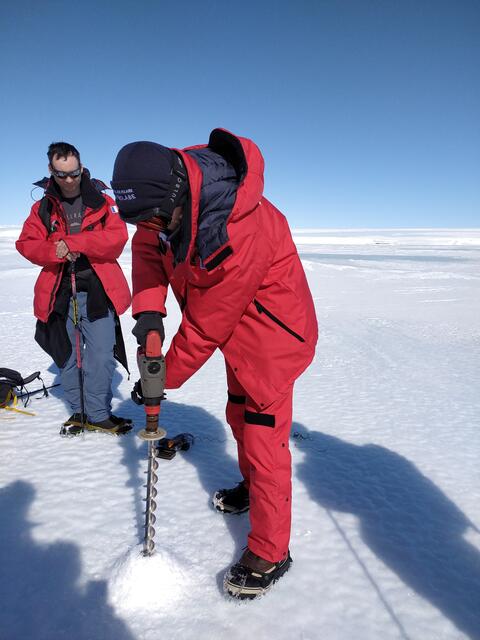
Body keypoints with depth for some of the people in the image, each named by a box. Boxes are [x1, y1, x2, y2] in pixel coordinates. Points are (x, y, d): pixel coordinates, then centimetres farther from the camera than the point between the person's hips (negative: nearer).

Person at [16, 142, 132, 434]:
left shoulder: (103, 202, 5)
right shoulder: (43, 207, 12)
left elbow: (117, 237, -10)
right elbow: (27, 243, 4)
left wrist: (71, 242, -16)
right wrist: (57, 251, -16)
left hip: (98, 290, -2)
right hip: (60, 292, 3)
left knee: (100, 356, -4)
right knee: (68, 356, 10)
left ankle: (98, 414, 10)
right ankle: (79, 411, 26)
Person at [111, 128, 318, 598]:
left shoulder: (239, 232, -37)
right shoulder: (170, 196, -14)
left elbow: (207, 325, -29)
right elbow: (147, 246, 0)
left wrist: (165, 378, -17)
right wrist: (148, 308, -18)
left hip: (272, 327, -9)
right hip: (237, 327, 9)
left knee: (263, 433, -6)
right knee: (239, 415, 23)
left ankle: (269, 554, 11)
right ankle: (253, 487, 48)